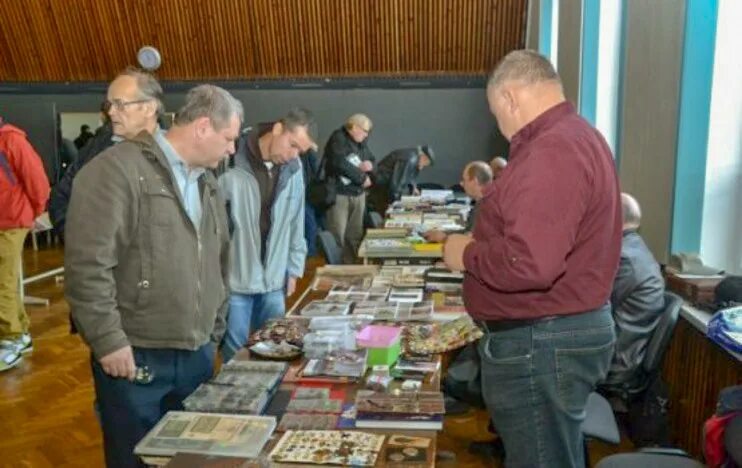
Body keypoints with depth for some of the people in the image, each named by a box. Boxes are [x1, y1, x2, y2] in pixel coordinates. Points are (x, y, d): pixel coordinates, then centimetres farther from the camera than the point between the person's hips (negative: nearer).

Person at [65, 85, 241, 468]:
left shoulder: (208, 183, 12)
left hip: (197, 354, 7)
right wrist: (108, 341, -17)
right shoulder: (118, 169, -13)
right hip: (134, 356, -7)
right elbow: (87, 264, -19)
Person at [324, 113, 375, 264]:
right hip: (339, 194, -7)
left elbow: (371, 160, 20)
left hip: (358, 194, 7)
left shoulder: (362, 142, 12)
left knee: (356, 235, 11)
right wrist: (362, 177, -15)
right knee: (337, 236, -7)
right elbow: (340, 163, -23)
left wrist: (369, 165, -7)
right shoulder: (338, 138, -10)